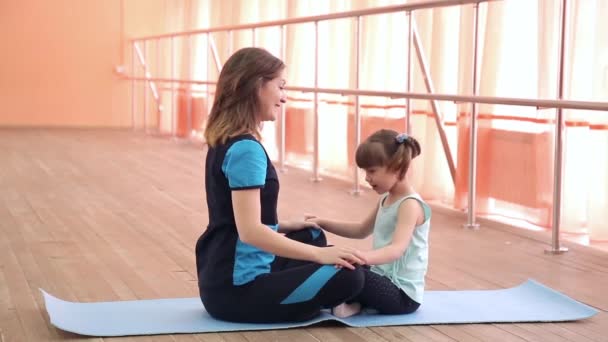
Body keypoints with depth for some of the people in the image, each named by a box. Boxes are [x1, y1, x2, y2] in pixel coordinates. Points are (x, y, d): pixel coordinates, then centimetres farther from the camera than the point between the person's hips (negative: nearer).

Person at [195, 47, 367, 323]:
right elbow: (250, 231, -27)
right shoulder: (245, 149, -19)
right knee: (348, 275, -20)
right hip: (236, 288, -10)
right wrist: (320, 254, -24)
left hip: (222, 277, 10)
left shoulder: (224, 142, 11)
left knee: (312, 236, 28)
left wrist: (284, 227, 20)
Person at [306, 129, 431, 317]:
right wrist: (323, 223, 14)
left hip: (402, 294, -10)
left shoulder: (410, 204, -18)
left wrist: (361, 257, -51)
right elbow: (362, 230, 26)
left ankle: (349, 302, -5)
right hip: (384, 279, 10)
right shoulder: (386, 199, 11)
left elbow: (397, 250, -33)